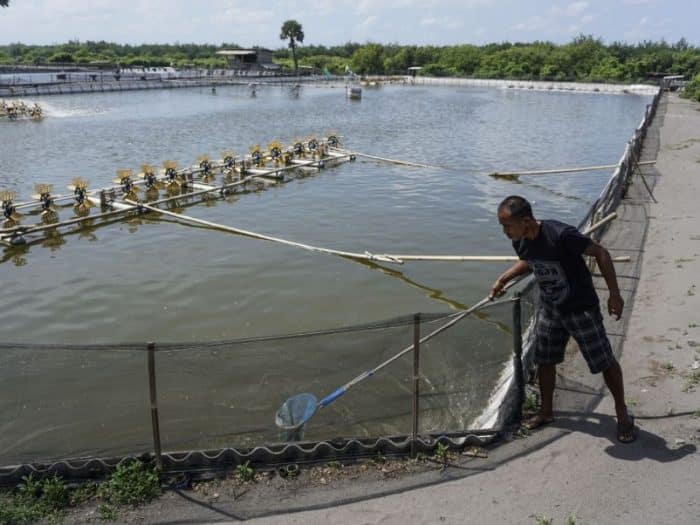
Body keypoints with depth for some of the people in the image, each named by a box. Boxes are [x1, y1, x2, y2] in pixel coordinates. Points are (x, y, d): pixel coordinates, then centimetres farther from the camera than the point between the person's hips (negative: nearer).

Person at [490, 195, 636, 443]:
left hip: (581, 308, -6)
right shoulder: (520, 241, -8)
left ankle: (622, 414, 24)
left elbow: (600, 253, -20)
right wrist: (503, 278, 7)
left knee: (605, 362, 3)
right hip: (549, 309, 6)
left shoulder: (561, 235, -30)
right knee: (544, 361, 14)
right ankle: (546, 411, 34)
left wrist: (614, 294, -17)